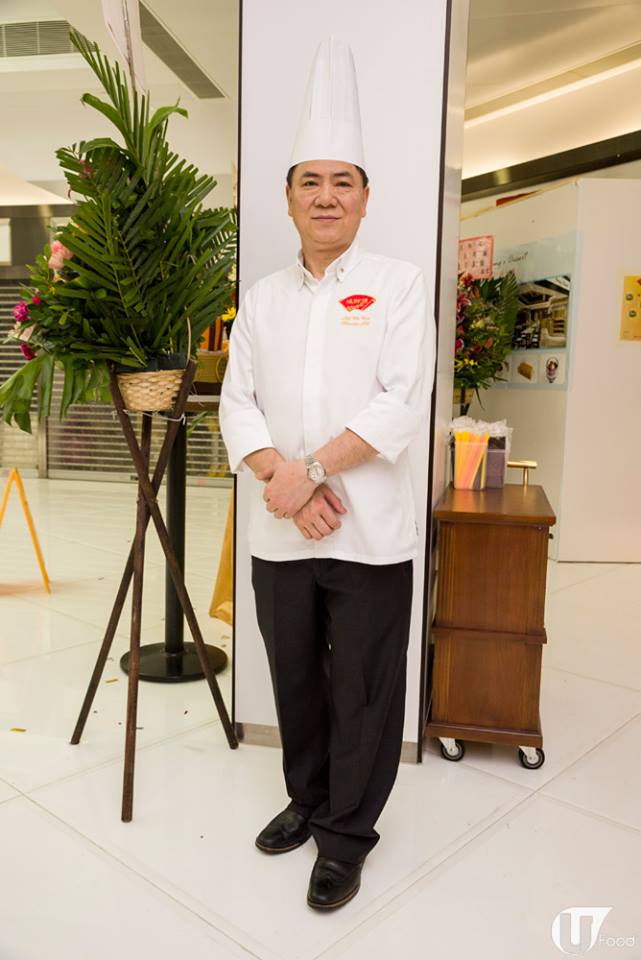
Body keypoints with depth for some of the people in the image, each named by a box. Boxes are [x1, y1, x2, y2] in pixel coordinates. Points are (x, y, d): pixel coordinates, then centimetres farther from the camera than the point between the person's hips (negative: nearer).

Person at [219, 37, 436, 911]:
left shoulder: (398, 285, -1)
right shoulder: (263, 297, 11)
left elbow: (403, 405, -12)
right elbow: (237, 403, 4)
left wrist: (309, 471, -16)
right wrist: (282, 481, -12)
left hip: (369, 534, -4)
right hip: (279, 532, 4)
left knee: (362, 695, 7)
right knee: (295, 680, 18)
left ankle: (347, 834, 29)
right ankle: (307, 798, 41)